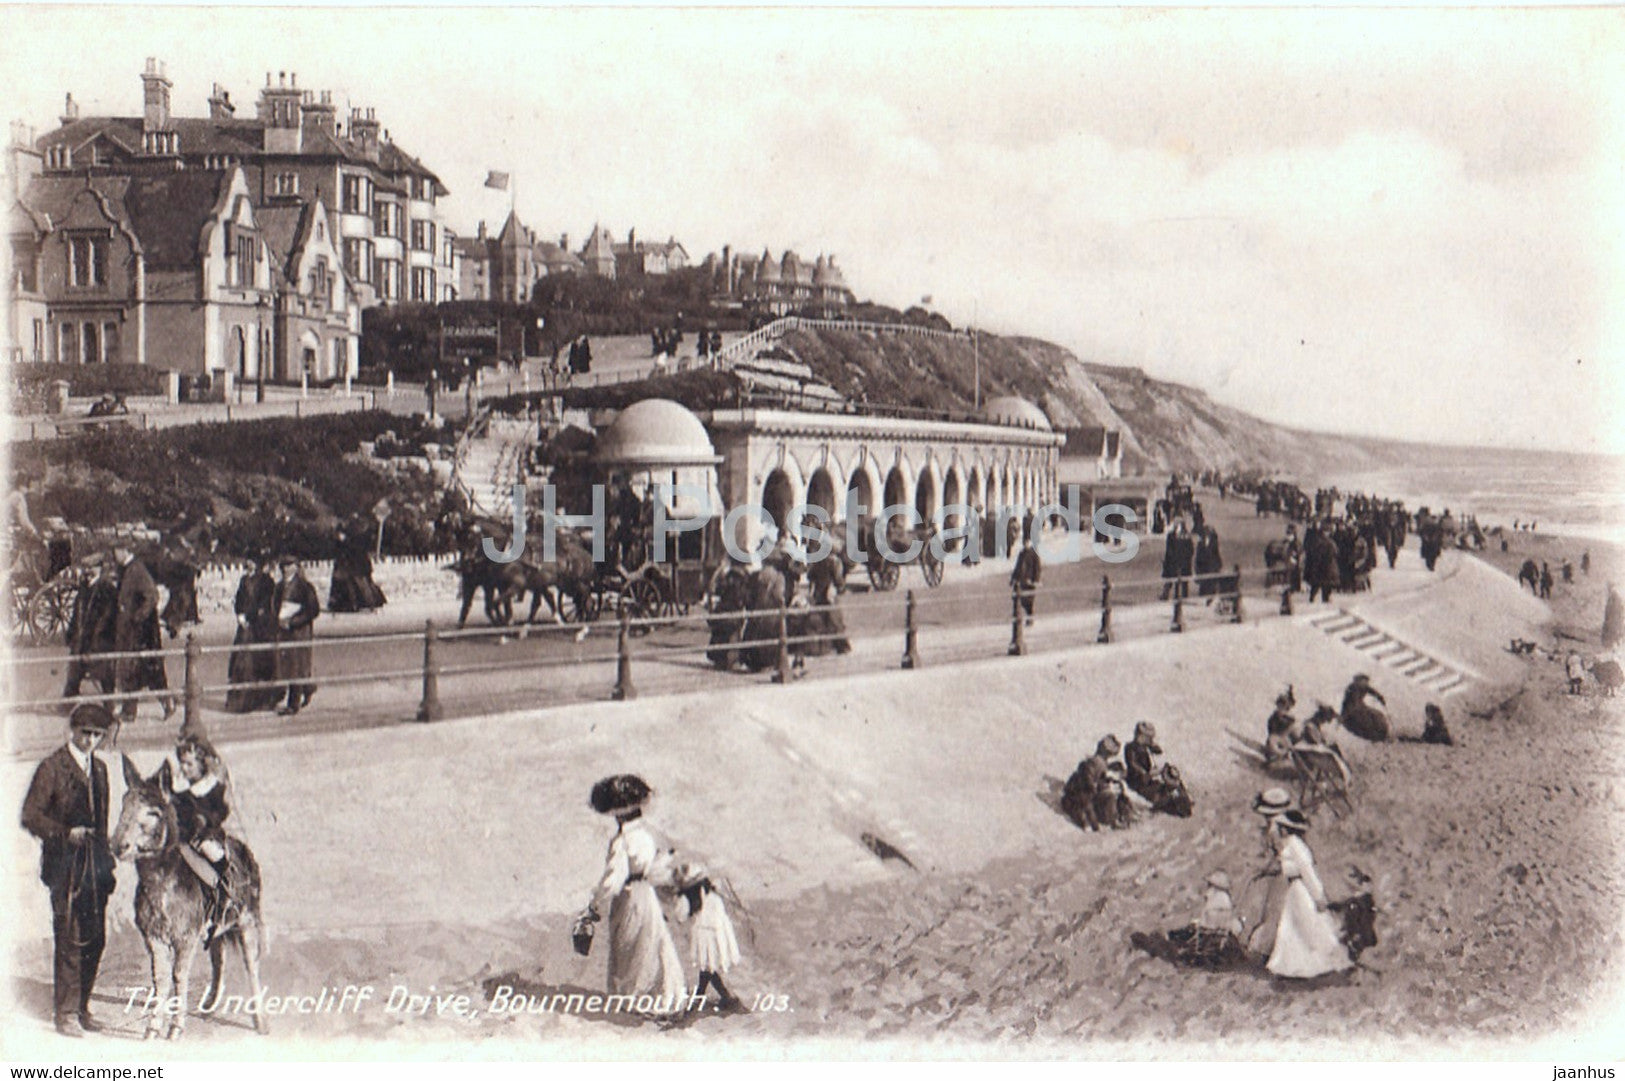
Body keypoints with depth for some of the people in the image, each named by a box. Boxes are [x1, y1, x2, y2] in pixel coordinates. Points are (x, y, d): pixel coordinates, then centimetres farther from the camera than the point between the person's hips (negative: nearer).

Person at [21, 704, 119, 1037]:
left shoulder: (99, 768, 15)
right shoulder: (52, 767, -4)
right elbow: (30, 816, -9)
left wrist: (106, 859, 15)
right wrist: (66, 833, -22)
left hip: (95, 865, 6)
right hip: (66, 863, -6)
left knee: (96, 938, 7)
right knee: (70, 938, -5)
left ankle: (81, 1007, 18)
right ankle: (66, 1012, 3)